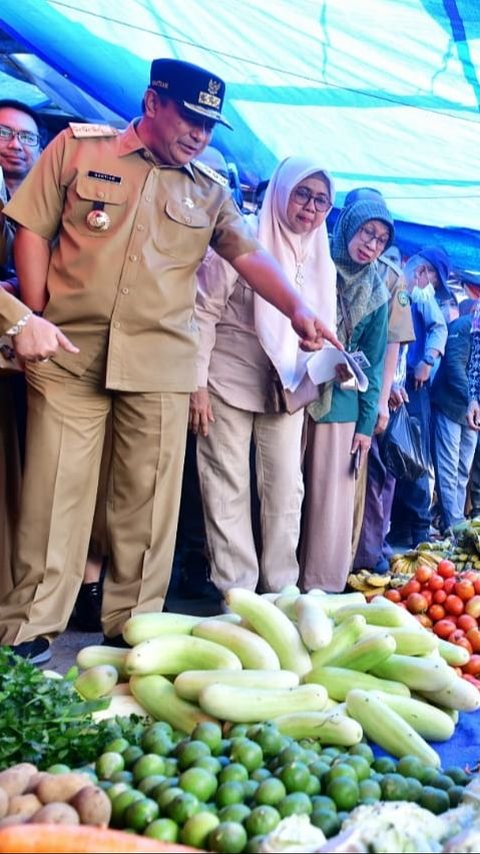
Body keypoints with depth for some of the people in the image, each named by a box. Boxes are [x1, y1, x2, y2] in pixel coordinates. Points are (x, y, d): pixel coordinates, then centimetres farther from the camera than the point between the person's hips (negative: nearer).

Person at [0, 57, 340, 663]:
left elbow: (249, 254, 6)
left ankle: (130, 625, 16)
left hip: (160, 364, 2)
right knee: (54, 489, -1)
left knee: (149, 497, 2)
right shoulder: (78, 146, 8)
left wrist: (298, 310, -10)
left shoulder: (208, 192, 14)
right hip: (70, 353, -2)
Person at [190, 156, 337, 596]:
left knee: (286, 488, 7)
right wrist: (198, 384, -15)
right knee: (229, 488, 1)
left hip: (286, 390, 5)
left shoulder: (320, 259, 8)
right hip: (229, 383, -5)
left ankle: (281, 587, 20)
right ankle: (233, 590, 12)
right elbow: (203, 312, -11)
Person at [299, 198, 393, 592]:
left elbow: (373, 362, 10)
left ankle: (320, 587, 13)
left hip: (340, 402, 2)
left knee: (330, 496, 3)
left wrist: (367, 423, 4)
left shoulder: (375, 293, 9)